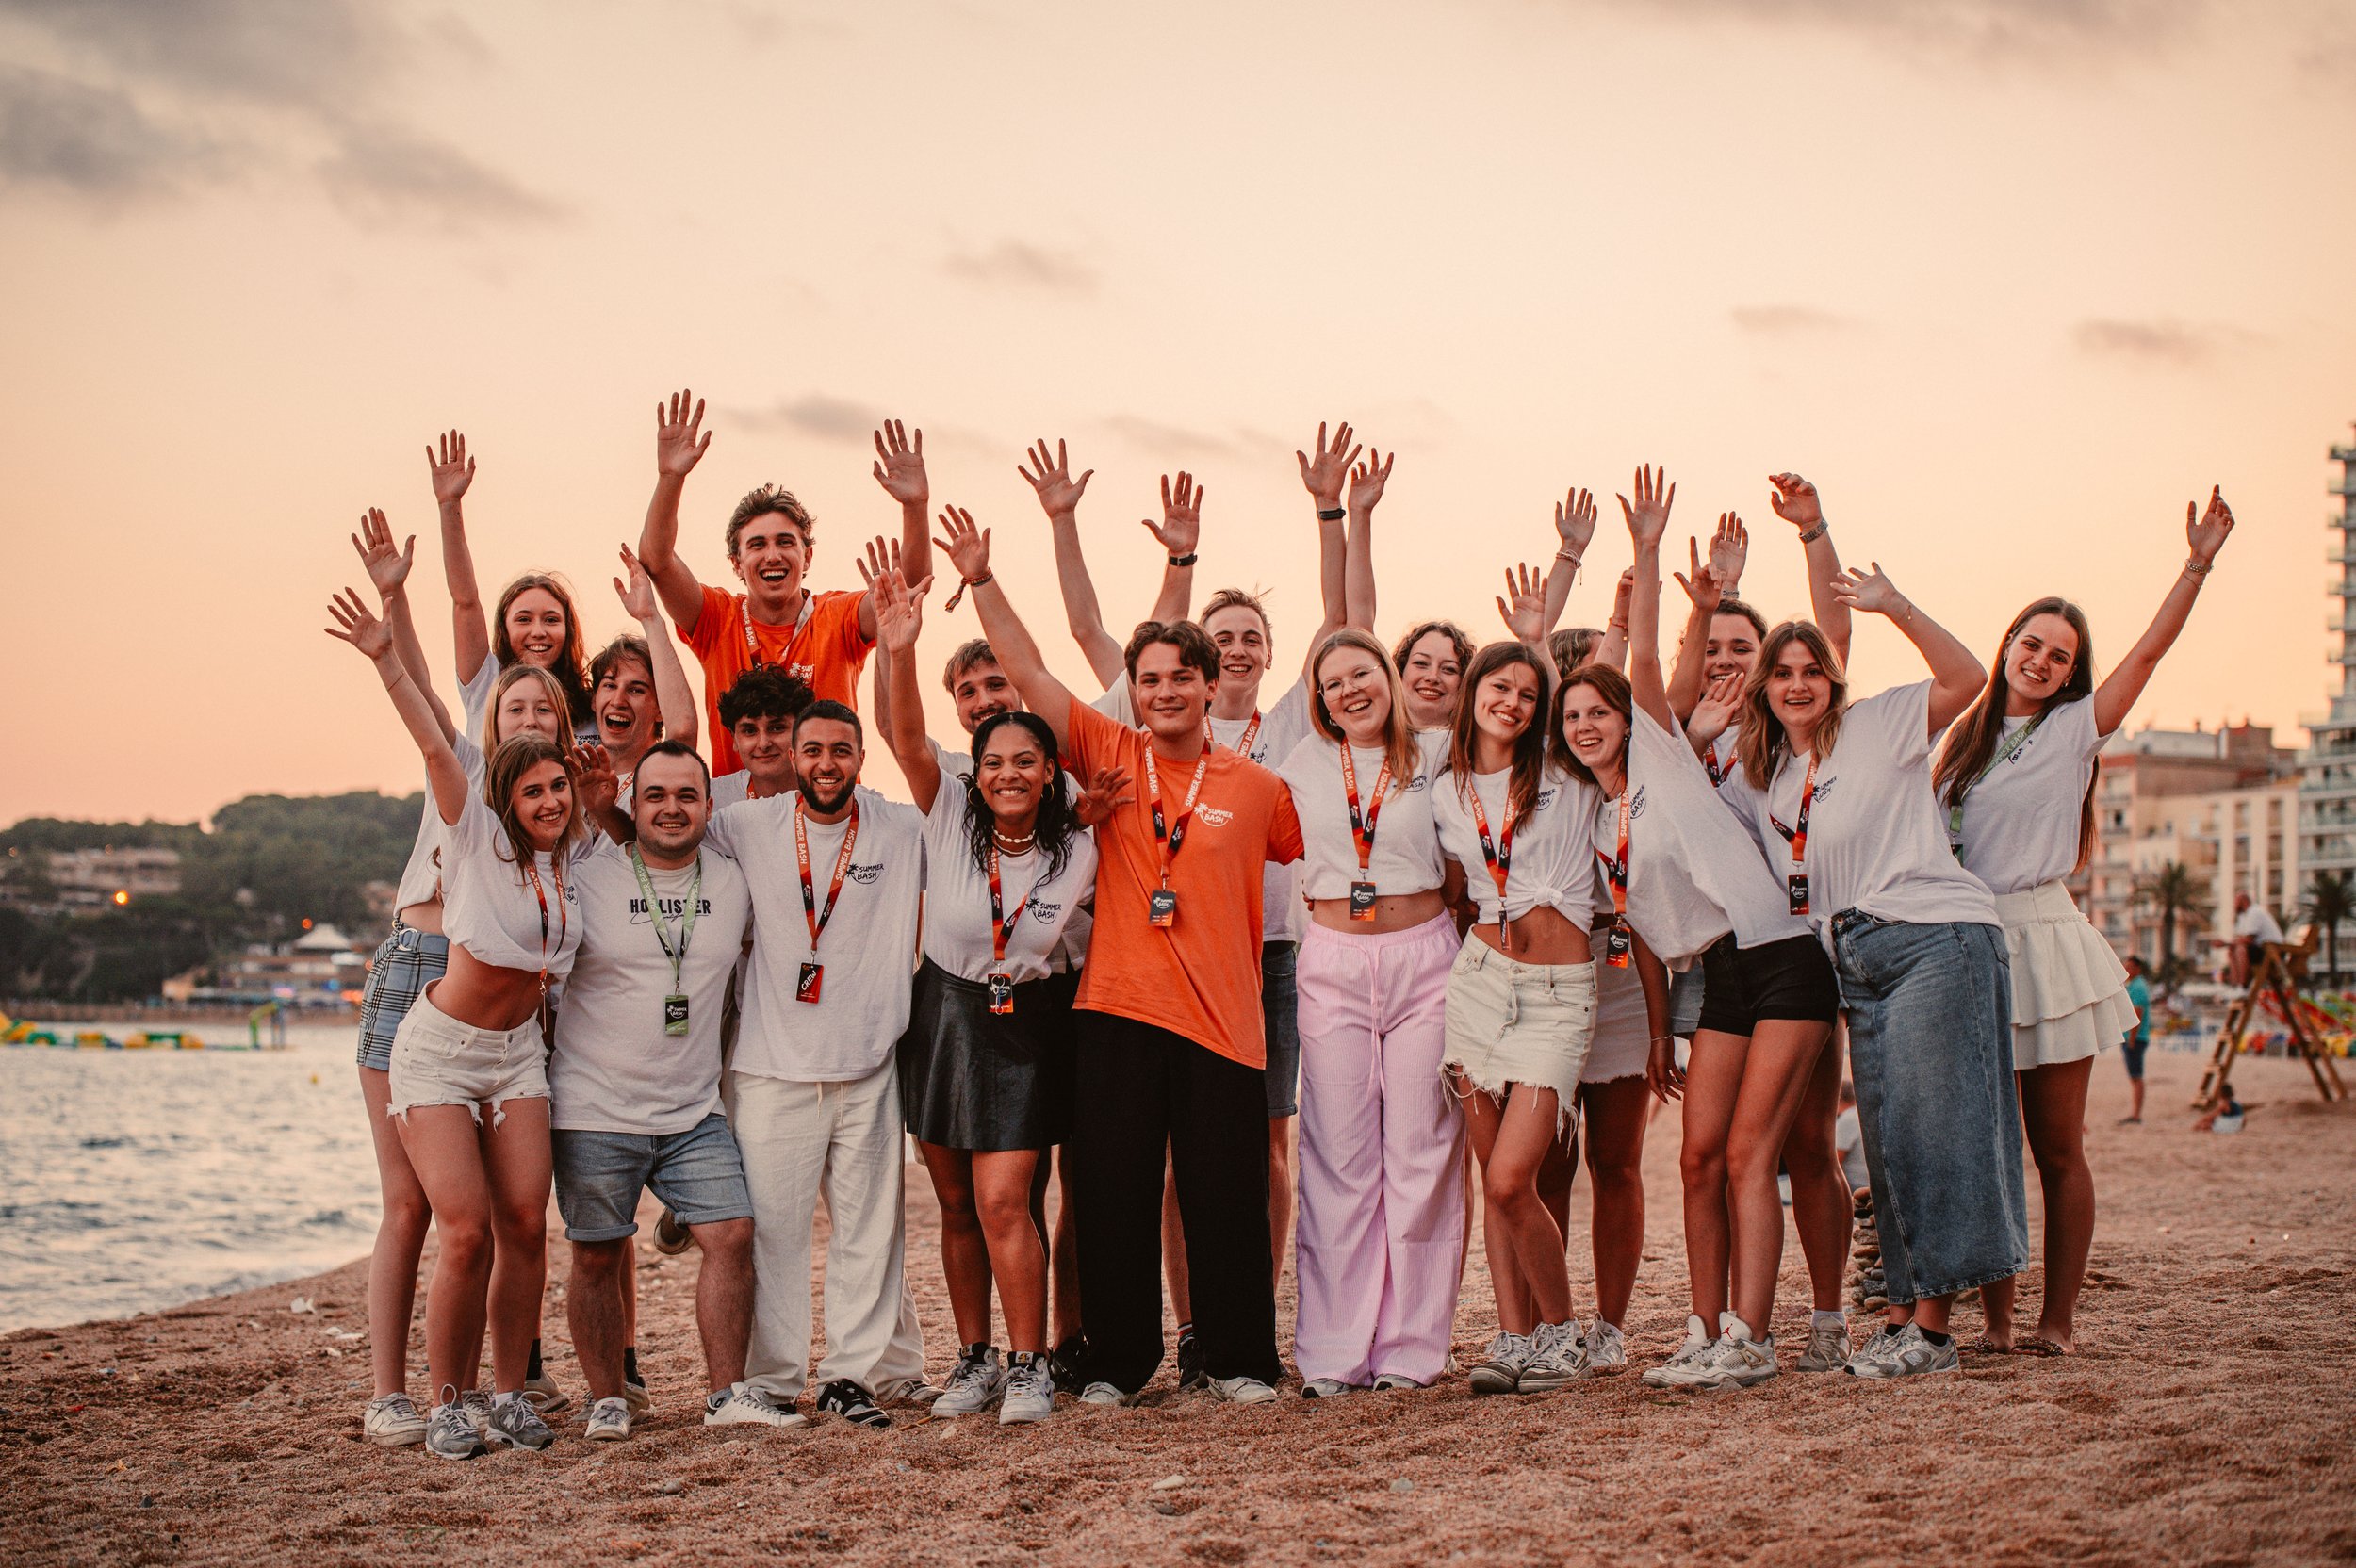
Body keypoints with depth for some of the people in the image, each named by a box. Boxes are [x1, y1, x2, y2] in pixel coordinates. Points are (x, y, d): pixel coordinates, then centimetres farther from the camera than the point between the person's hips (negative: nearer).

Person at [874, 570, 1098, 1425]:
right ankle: (974, 1358, 22)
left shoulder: (1078, 852, -5)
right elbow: (906, 737, -21)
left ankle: (1028, 1368, 1)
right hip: (943, 1017, 2)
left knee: (1002, 1203, -11)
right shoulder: (950, 817, -7)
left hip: (1025, 1030, -2)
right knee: (957, 1203, 9)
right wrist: (899, 649, -32)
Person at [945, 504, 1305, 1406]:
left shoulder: (1258, 789, 5)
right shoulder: (1108, 756, 5)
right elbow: (1028, 673, 0)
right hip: (1118, 1008, 1)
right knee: (1113, 1192, 5)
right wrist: (982, 582, -7)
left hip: (1222, 1017, 0)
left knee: (1226, 1195, 3)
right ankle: (1117, 1361, 17)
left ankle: (1239, 1361, 16)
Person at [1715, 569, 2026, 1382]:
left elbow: (1966, 679, -8)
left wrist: (1895, 607, -17)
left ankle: (1933, 1323, -7)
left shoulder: (1878, 726, 0)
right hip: (1855, 964, 7)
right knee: (1885, 1139, 6)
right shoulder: (1759, 778, 18)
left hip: (1935, 938, -7)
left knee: (1930, 1125, -9)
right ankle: (1903, 1308, 11)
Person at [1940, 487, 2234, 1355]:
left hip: (2043, 939, -3)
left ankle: (2057, 1318, 6)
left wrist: (2197, 565, -10)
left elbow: (2148, 651, -4)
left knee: (2056, 1148, 0)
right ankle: (1994, 1319, 8)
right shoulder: (1965, 738, 14)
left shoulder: (2075, 728, 5)